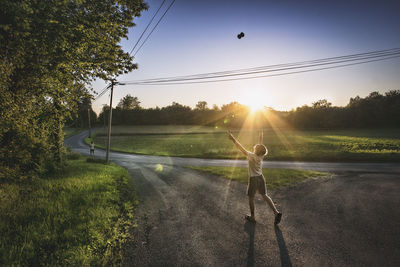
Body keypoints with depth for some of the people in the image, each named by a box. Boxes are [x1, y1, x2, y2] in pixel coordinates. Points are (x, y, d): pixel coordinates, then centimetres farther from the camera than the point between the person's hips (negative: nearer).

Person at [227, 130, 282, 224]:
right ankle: (276, 213, 12)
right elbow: (260, 144, 9)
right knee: (265, 195, 18)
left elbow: (241, 148, -26)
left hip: (253, 179, -6)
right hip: (261, 178, 6)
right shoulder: (261, 155, -6)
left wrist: (233, 139, -25)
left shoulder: (252, 156, -24)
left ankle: (252, 217, 24)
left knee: (251, 198, 11)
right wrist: (260, 136, 25)